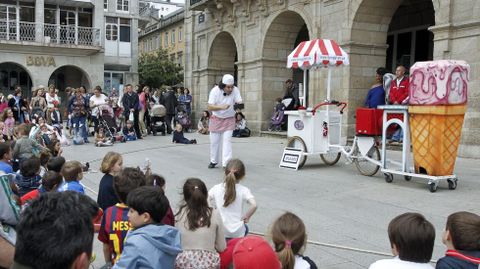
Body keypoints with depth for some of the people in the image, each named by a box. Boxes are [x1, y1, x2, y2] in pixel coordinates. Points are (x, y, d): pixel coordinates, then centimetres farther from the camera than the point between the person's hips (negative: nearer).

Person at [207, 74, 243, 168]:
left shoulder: (235, 90, -15)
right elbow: (209, 107, -23)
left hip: (229, 119, -1)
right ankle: (213, 161, 28)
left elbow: (239, 102, -21)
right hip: (216, 119, 1)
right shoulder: (215, 91, -18)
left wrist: (239, 105, -46)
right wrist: (221, 107, -40)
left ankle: (226, 163, -12)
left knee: (227, 140, -11)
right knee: (214, 141, 9)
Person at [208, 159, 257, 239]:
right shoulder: (243, 190, -10)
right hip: (237, 232, -1)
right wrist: (247, 217, -4)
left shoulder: (216, 188, -4)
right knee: (245, 228, 34)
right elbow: (254, 205, -22)